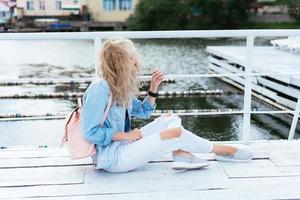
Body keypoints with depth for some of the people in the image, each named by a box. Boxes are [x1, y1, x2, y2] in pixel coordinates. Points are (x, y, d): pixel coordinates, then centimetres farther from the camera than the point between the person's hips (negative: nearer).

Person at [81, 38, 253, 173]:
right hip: (110, 157, -10)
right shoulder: (99, 89, -19)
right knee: (176, 133, -14)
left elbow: (143, 112, 18)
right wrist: (126, 135, -18)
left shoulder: (119, 87, 9)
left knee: (171, 118, 5)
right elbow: (90, 133, -22)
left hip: (123, 145, 10)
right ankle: (220, 150, 8)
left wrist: (154, 86, 4)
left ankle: (182, 156, -16)